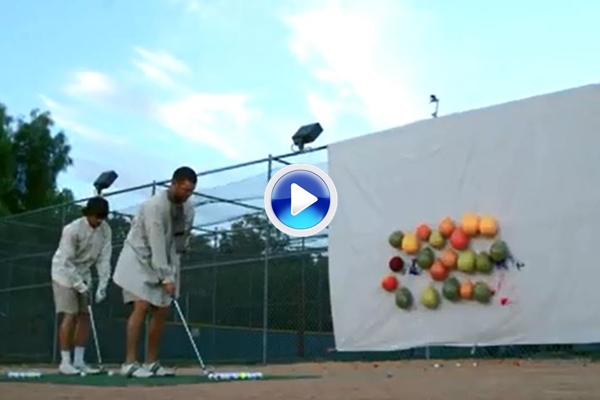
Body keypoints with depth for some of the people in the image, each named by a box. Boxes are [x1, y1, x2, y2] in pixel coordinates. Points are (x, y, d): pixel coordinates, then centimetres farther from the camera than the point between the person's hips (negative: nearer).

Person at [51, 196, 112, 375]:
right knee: (70, 315, -12)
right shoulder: (72, 230, -25)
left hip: (84, 275, 6)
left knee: (85, 315, 2)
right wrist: (80, 286, -26)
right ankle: (65, 361, -6)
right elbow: (66, 262, -24)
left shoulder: (105, 230, -11)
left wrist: (102, 285, -16)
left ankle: (79, 361, 8)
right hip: (64, 273, -5)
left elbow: (104, 258, -9)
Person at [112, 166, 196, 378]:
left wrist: (173, 269, 1)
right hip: (139, 258, -7)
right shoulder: (155, 205, -24)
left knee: (161, 311, 2)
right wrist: (166, 277, -30)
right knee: (142, 306, -18)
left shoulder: (188, 208, -1)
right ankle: (130, 363, -14)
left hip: (163, 262, 7)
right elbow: (156, 243, -28)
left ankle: (151, 363, 9)